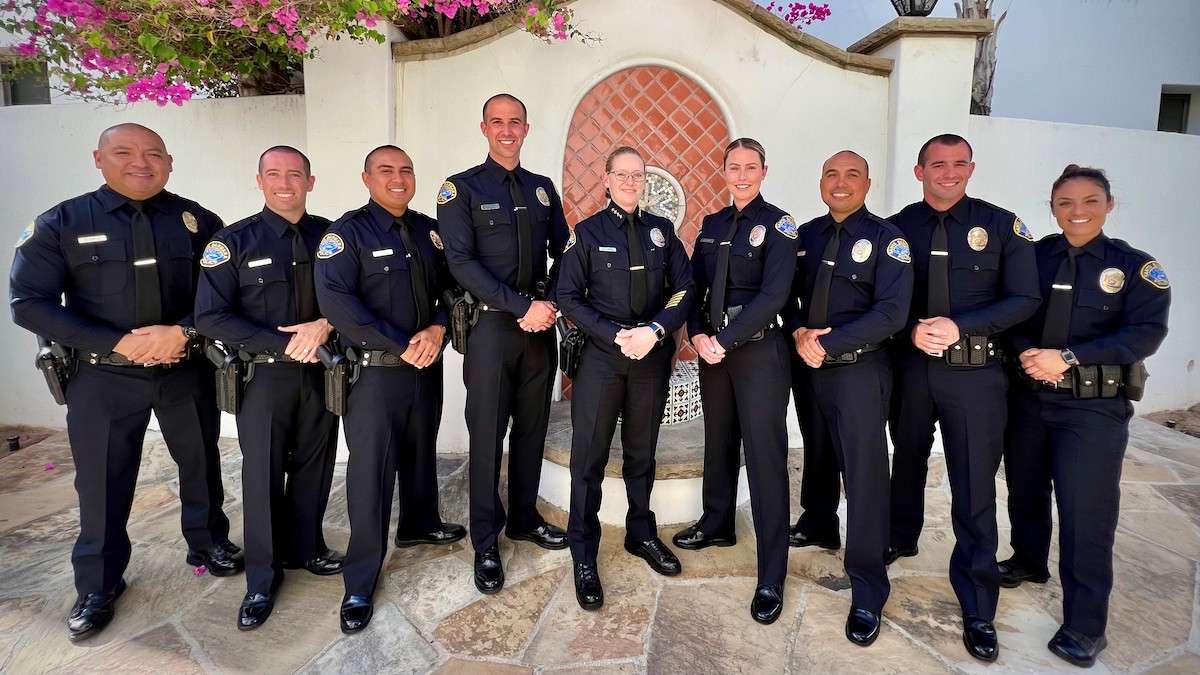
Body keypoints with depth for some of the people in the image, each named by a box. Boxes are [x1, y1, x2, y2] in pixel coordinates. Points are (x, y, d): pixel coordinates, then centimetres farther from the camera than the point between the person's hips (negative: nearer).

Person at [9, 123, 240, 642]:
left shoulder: (198, 221, -2)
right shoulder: (61, 224, -4)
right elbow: (29, 303, -7)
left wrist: (183, 332, -21)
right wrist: (117, 343, -18)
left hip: (187, 371, 1)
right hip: (103, 379, -1)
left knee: (201, 464, 17)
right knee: (102, 483, 10)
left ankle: (209, 543, 41)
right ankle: (98, 586, 31)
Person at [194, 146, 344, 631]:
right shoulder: (233, 242, -4)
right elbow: (210, 318, -9)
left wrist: (326, 324, -19)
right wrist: (283, 343, -17)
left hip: (321, 371, 2)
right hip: (263, 375, -2)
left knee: (314, 465, 13)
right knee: (263, 474, 7)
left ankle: (304, 548, 35)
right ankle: (262, 578, 23)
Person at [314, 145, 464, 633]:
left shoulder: (430, 230, 10)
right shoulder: (348, 232, -7)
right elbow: (335, 300, -18)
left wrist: (438, 328, -12)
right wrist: (401, 345, -19)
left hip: (427, 366, 6)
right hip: (374, 370, -5)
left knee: (421, 452, 20)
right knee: (370, 470, -1)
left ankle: (419, 525, 43)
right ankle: (360, 582, 12)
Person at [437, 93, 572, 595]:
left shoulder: (543, 188, 13)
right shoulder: (462, 188, -1)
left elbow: (564, 252, 12)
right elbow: (461, 262, -12)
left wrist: (550, 304, -6)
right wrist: (522, 307, -16)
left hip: (540, 324, 5)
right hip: (491, 324, -4)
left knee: (532, 426, 13)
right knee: (487, 435, 2)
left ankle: (524, 518, 32)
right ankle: (486, 543, 16)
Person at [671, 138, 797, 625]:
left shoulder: (778, 225, -5)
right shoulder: (712, 224, 12)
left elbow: (773, 295, -16)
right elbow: (695, 285, 9)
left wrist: (724, 341, -18)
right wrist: (697, 336, -8)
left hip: (759, 350, -5)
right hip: (712, 348, 6)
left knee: (765, 456, -4)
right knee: (718, 440, 17)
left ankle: (772, 578, 5)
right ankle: (717, 525, 39)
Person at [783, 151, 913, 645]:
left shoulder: (886, 238, -8)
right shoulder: (806, 235, 7)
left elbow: (891, 313, -16)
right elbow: (788, 294, 9)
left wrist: (828, 345, -20)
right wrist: (799, 333, -11)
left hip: (859, 369, -5)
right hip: (807, 367, 5)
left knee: (864, 473, -2)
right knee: (817, 455, 22)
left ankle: (868, 594, 10)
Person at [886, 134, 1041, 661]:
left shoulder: (1001, 226, -1)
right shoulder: (898, 228, 2)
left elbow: (1025, 299, -5)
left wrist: (959, 326, -18)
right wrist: (912, 330, -16)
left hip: (975, 374, -2)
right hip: (909, 367, 2)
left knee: (974, 490, 1)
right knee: (907, 461, 21)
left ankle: (978, 610, 15)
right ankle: (902, 537, 48)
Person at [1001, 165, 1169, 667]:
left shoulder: (1134, 266, -2)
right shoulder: (1031, 257, 4)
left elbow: (1145, 333, -12)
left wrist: (1069, 357, -23)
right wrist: (1026, 352, -18)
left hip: (1094, 405, -3)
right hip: (1028, 397, 3)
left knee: (1086, 510, -3)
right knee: (1024, 487, 17)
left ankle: (1085, 626, 10)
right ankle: (1029, 561, 42)